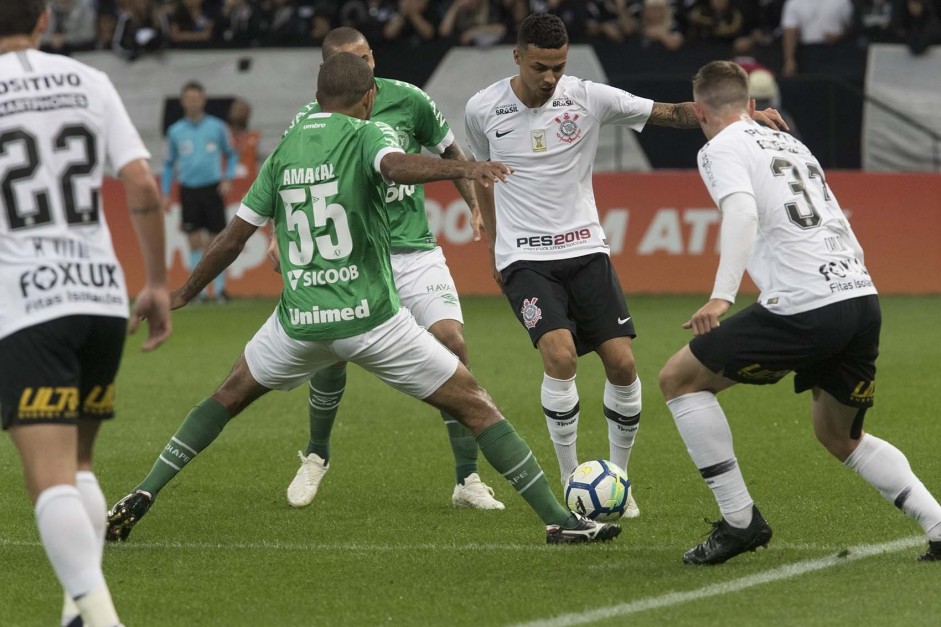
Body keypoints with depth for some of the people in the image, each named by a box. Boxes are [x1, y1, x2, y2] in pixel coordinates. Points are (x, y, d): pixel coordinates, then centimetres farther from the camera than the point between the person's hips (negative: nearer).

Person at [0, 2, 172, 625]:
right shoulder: (89, 83, 8)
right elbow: (143, 185, 2)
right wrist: (159, 283, 11)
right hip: (102, 294, 5)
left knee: (50, 478, -10)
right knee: (78, 465, 20)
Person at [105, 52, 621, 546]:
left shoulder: (283, 152, 11)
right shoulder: (366, 134, -4)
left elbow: (232, 239, 15)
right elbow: (396, 166, -29)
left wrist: (185, 293, 28)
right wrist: (462, 169, -43)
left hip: (300, 321, 4)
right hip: (370, 316, -4)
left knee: (231, 395, 28)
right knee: (473, 406, 2)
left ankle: (142, 496, 20)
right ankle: (558, 519, -5)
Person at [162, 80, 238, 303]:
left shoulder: (217, 126, 3)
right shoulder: (175, 131, 5)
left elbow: (231, 154, 12)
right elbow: (169, 163, 14)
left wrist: (228, 179, -2)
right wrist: (166, 194, 9)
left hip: (212, 188, -1)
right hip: (189, 190, 1)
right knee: (195, 241, -1)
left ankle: (219, 288, 7)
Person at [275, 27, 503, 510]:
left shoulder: (407, 100, -2)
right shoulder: (312, 120, -4)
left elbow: (449, 152, 13)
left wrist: (477, 206, 6)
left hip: (415, 250, 1)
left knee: (452, 343, -15)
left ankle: (467, 480, -7)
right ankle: (316, 457, 18)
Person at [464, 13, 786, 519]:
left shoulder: (587, 98, -5)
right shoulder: (482, 110, -4)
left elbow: (671, 114, -5)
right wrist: (494, 250, 16)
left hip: (585, 250, 2)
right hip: (524, 260, -2)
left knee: (622, 364, -8)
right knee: (560, 356, -24)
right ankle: (570, 484, -11)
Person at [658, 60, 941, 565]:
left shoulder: (722, 149, 3)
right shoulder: (791, 144, 26)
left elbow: (742, 212, -18)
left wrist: (722, 296, -27)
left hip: (805, 309, -8)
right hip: (863, 298, 8)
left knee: (679, 379, 9)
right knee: (840, 437, 26)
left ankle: (740, 521, 5)